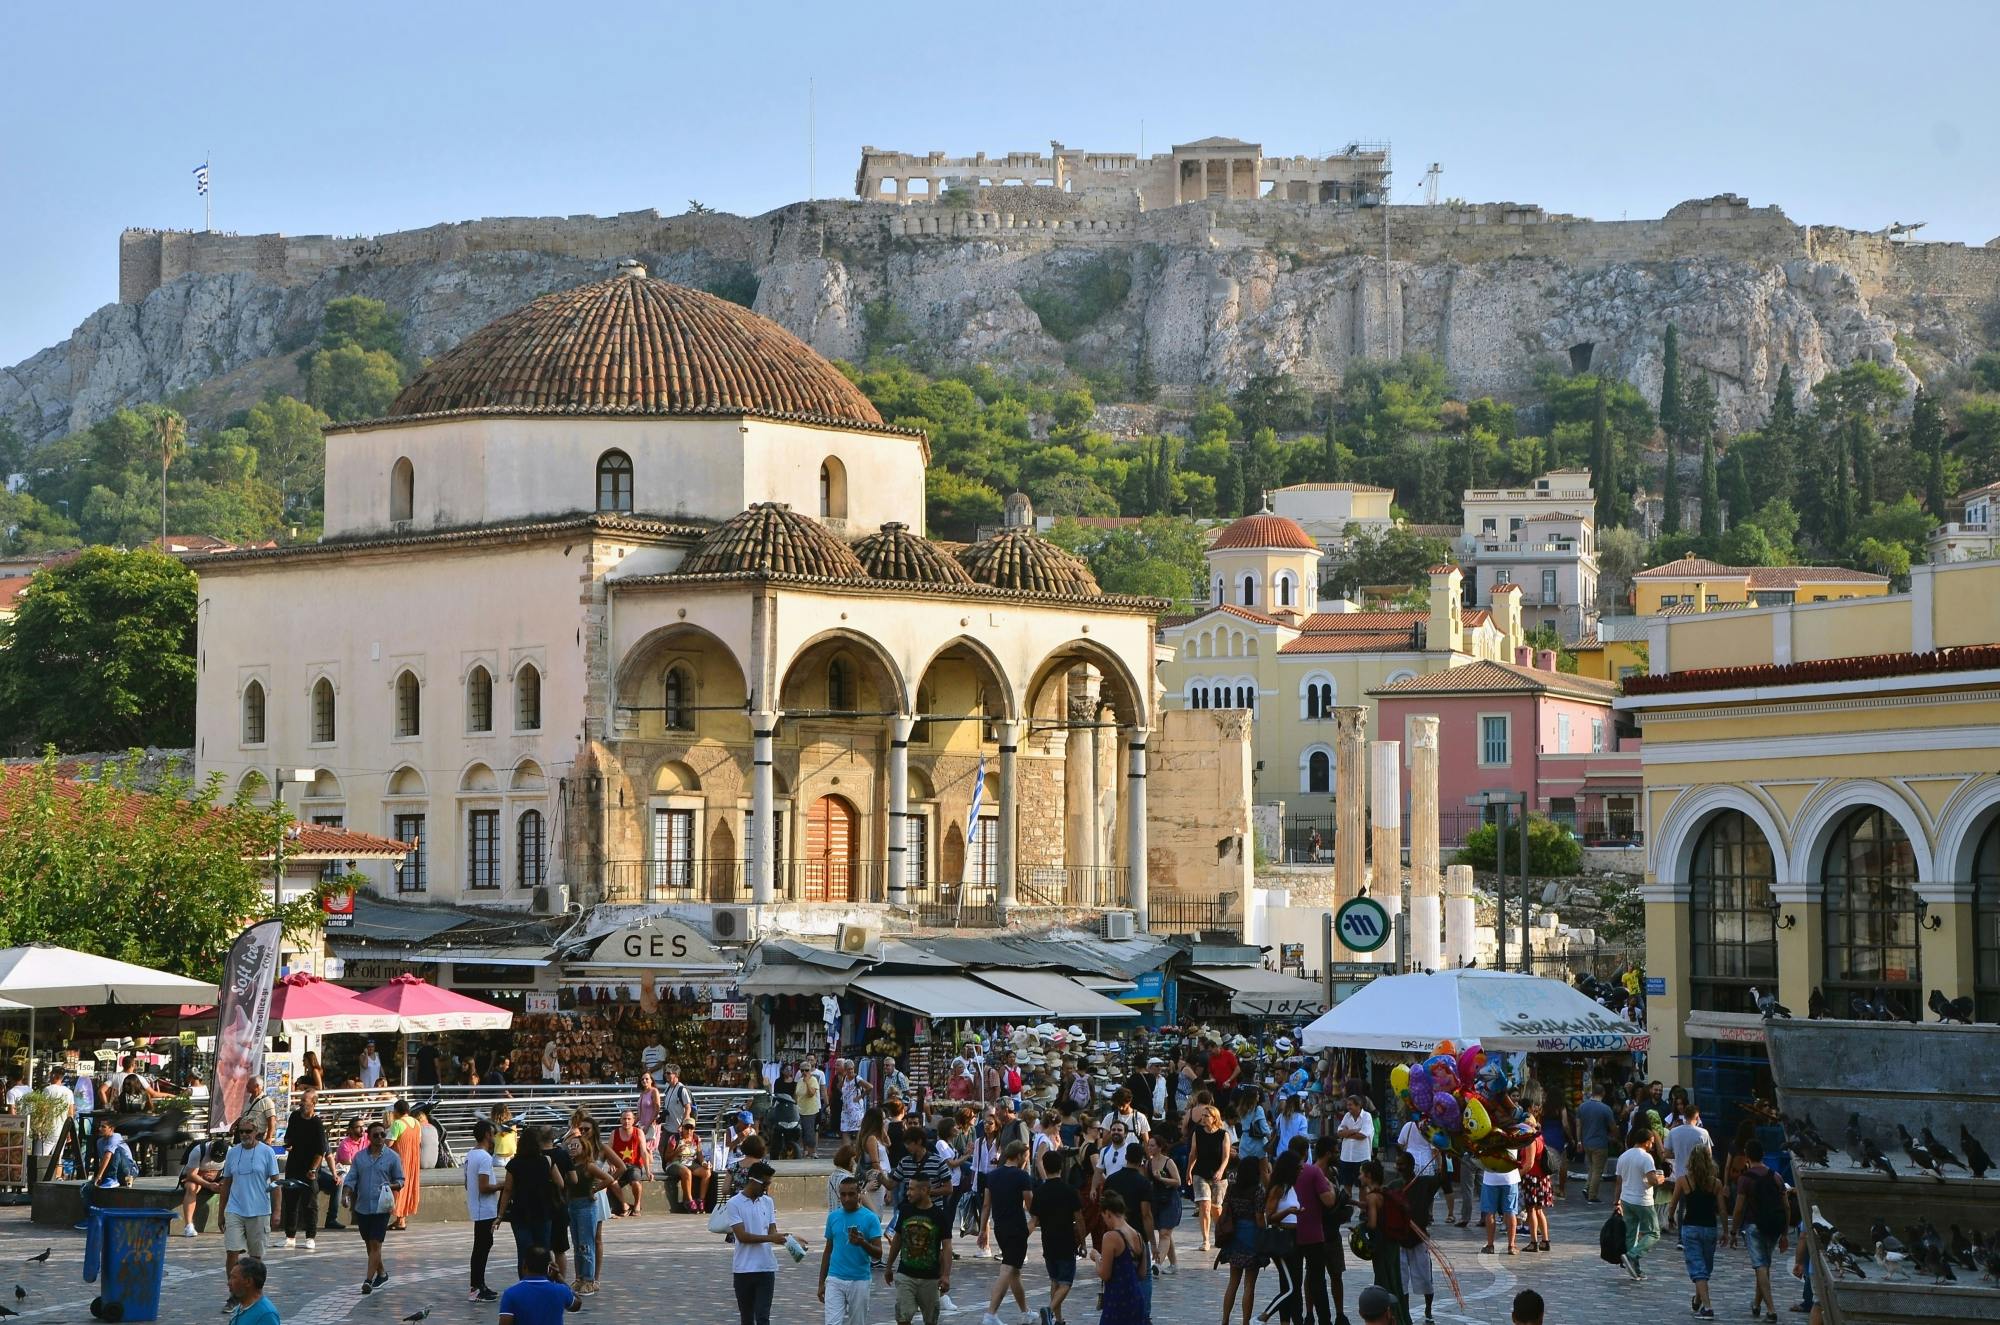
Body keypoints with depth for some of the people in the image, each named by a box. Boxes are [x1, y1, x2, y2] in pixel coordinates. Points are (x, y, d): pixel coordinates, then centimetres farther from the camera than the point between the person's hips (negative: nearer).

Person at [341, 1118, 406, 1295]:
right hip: (362, 1207, 4)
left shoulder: (392, 1157, 0)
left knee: (375, 1244, -10)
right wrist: (345, 1195, -9)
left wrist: (391, 1186, -15)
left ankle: (368, 1280, -12)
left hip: (381, 1207, -4)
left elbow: (400, 1181, 6)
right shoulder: (359, 1156, 8)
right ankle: (381, 1273, 33)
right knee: (369, 1244, 15)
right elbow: (351, 1179, 8)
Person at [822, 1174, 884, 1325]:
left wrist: (863, 1243, -28)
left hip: (860, 1281, -2)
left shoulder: (870, 1218, -5)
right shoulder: (833, 1216, 6)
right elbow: (828, 1251, 14)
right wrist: (821, 1282, 11)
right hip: (835, 1280, 2)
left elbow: (878, 1253, -8)